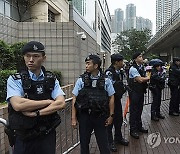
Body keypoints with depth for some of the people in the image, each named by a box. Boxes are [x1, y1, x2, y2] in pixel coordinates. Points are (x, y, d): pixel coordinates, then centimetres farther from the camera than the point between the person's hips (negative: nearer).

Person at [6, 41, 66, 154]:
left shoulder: (52, 79, 2)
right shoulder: (15, 80, -7)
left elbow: (61, 103, -10)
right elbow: (18, 105, -22)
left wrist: (36, 113, -20)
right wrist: (48, 102, -14)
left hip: (48, 136, 2)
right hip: (24, 137, -2)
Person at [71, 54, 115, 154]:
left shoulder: (105, 80, -1)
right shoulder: (81, 80, -1)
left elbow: (111, 98, 4)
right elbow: (74, 99, 0)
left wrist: (111, 115, 2)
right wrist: (74, 118, -3)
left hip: (100, 116, 0)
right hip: (84, 116, 1)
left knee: (103, 143, 9)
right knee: (84, 143, 14)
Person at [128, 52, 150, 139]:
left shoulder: (142, 67, 10)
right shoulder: (133, 69, -17)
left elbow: (145, 78, 18)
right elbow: (140, 80, -23)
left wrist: (146, 78, -3)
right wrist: (149, 77, -8)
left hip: (141, 92, 8)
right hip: (134, 92, -8)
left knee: (139, 110, 18)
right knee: (134, 111, 1)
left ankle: (139, 126, 32)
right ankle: (133, 130, 11)